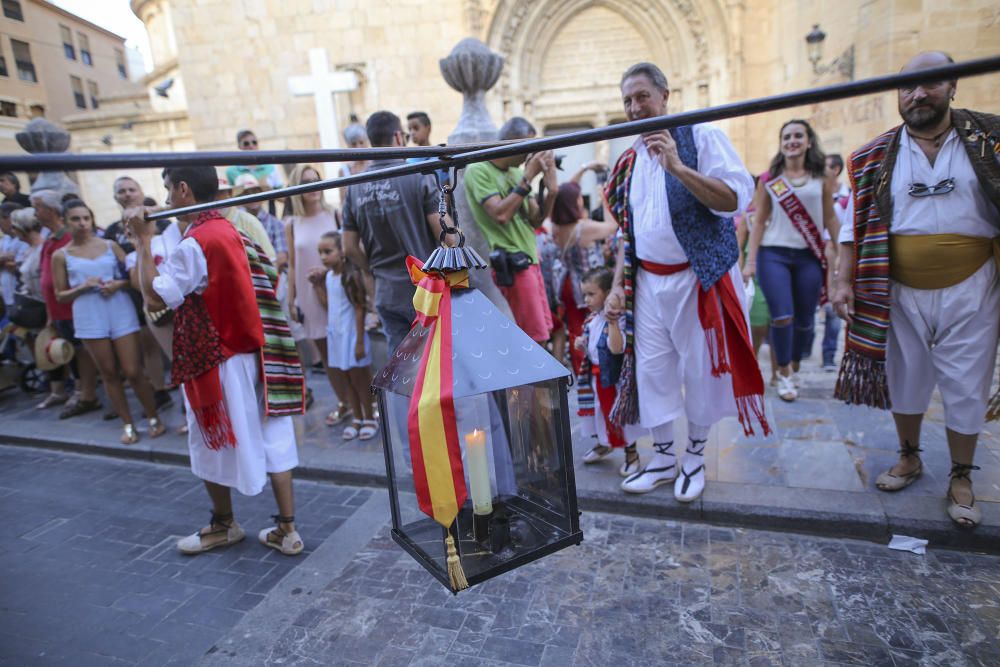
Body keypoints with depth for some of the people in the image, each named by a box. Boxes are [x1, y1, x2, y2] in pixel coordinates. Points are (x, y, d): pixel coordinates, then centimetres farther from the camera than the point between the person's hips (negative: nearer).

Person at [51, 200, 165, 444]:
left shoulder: (110, 245, 7)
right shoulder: (61, 256, 6)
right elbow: (60, 296, 8)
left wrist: (119, 284, -12)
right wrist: (83, 287, -10)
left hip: (120, 312, -1)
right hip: (89, 318, 1)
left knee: (133, 371, -2)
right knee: (109, 373, 7)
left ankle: (154, 418, 14)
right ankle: (128, 425, 17)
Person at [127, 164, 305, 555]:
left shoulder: (193, 244, -15)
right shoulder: (231, 231, 10)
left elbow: (155, 299, -17)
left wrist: (143, 240, -12)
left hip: (215, 360, -7)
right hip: (251, 353, 7)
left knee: (213, 444, 12)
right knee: (271, 439, 7)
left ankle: (224, 526, 31)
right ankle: (287, 530, 13)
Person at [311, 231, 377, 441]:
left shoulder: (351, 275, -17)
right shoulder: (328, 275, 6)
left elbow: (360, 310, -17)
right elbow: (327, 305, 9)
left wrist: (360, 341, -19)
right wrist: (317, 284, 5)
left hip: (351, 333, -7)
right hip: (335, 333, 7)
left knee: (359, 378, 4)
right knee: (344, 380, 14)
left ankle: (370, 419, 19)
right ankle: (357, 418, 27)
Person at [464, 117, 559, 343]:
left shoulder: (515, 172, 13)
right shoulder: (478, 170, -9)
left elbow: (535, 219, 11)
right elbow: (501, 214, -21)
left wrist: (551, 189, -6)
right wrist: (528, 176, -17)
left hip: (529, 259, 8)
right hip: (510, 263, -8)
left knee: (541, 333, 12)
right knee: (536, 340, -7)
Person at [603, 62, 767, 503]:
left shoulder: (701, 136, -5)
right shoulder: (630, 161, 13)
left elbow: (736, 199, -18)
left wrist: (677, 166, -27)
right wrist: (618, 284, 11)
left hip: (699, 278, -5)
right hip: (647, 281, 5)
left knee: (701, 369, 4)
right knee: (652, 368, 6)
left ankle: (695, 457, 24)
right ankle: (663, 458, 22)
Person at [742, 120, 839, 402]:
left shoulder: (822, 178, 7)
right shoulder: (769, 179, 4)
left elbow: (830, 218, 9)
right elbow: (759, 222, 3)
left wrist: (840, 252, 4)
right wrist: (750, 260, -3)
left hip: (809, 256, 2)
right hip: (774, 255, -1)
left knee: (805, 319, 7)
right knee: (782, 317, -9)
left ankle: (793, 366, 29)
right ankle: (783, 374, 9)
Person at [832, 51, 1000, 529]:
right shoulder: (875, 158, 0)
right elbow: (855, 222, 1)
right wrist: (845, 281, -4)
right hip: (899, 292, 1)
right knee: (904, 379, 13)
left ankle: (961, 478, 25)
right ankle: (909, 457, 35)